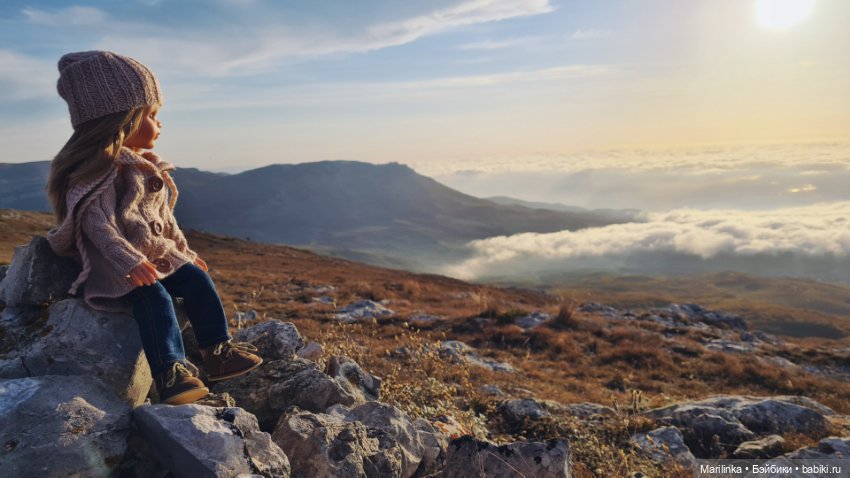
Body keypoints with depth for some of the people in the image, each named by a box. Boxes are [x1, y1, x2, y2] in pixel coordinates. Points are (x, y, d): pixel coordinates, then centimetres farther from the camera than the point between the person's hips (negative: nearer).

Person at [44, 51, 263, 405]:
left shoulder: (147, 166, 15)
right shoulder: (100, 168, -14)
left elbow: (165, 218, 21)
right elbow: (96, 223, -25)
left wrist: (185, 252, 21)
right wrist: (129, 261, -36)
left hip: (158, 258, 8)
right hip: (113, 267, -8)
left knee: (197, 279, -5)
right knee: (154, 296, -30)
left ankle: (218, 352, 0)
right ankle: (170, 371, -30)